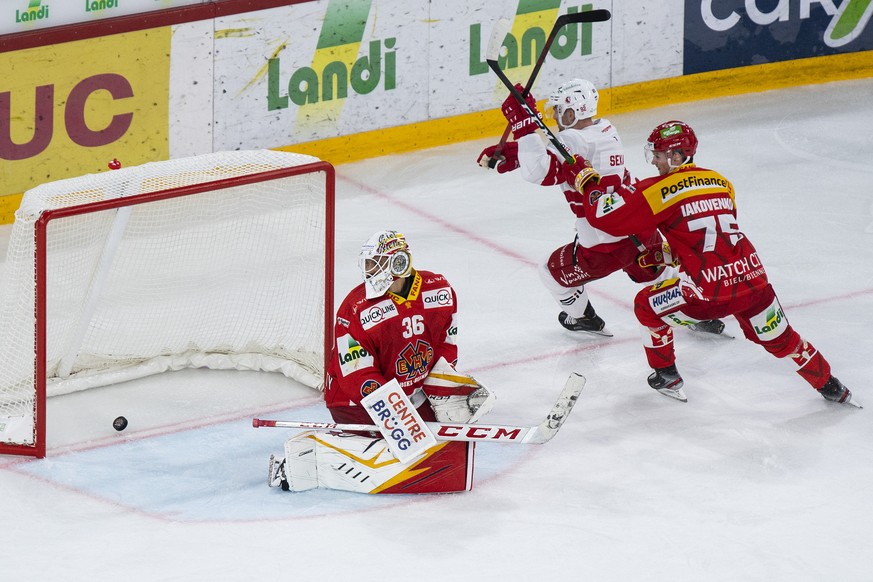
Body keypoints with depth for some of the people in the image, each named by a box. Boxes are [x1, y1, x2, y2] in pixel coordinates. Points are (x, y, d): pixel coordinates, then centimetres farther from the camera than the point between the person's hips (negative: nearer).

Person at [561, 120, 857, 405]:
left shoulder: (659, 189, -4)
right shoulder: (720, 182, 16)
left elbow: (608, 217, -6)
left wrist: (586, 179, 9)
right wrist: (670, 251, 35)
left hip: (708, 291, -5)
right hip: (752, 279, 5)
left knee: (647, 306, 21)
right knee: (780, 339, 26)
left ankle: (666, 376, 30)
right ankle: (828, 385, 34)